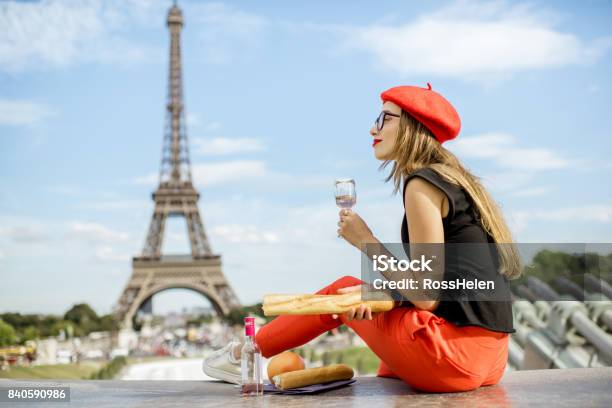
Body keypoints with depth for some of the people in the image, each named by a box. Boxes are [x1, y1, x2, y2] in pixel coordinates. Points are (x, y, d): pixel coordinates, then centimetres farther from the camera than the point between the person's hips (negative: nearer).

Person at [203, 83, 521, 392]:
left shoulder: (422, 184, -13)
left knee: (341, 291, 11)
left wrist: (365, 241, -5)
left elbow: (425, 297, -15)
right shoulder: (455, 180, 16)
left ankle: (244, 356, 29)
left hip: (455, 353, -8)